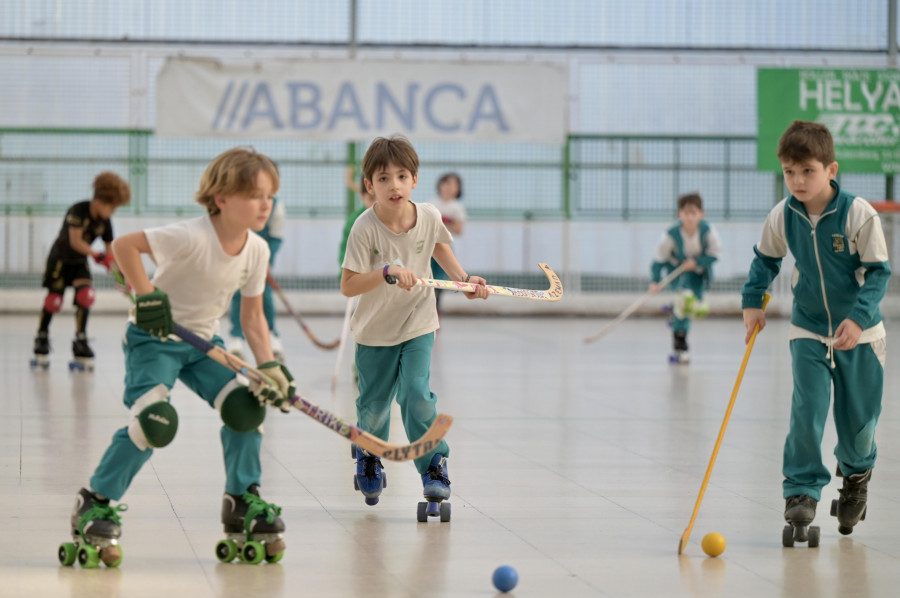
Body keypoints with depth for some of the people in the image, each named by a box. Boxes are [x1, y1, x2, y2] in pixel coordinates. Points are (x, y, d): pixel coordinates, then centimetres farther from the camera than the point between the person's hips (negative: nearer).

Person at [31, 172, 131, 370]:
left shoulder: (105, 223, -7)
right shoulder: (79, 211, -25)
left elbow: (110, 252, -3)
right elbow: (75, 241, -32)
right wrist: (97, 255, -44)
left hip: (80, 262, 5)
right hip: (60, 259, -5)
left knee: (86, 295, -15)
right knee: (54, 299, -5)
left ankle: (80, 341, -8)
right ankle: (41, 337, 17)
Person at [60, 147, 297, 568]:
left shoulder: (257, 250, -5)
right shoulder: (192, 237, -28)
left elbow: (252, 316, 3)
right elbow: (123, 245, -28)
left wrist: (268, 367, -8)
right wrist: (147, 295, -28)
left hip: (202, 342, 7)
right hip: (154, 338, -6)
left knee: (246, 407, -10)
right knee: (154, 422, -22)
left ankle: (243, 503, 9)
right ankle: (95, 505, -5)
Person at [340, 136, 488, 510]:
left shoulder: (429, 216, -12)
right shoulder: (366, 229, -24)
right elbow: (348, 286, -25)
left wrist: (464, 278, 3)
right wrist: (387, 271, -38)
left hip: (418, 325, 1)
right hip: (375, 330, -1)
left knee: (416, 393, -14)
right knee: (374, 402, 10)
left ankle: (434, 466, 2)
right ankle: (368, 455, 41)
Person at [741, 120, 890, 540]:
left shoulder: (858, 214, -19)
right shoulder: (782, 217, -8)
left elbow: (878, 271, -15)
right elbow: (765, 259, 10)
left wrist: (858, 317, -26)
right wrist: (752, 301, -1)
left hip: (859, 333, -2)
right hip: (808, 332, 2)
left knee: (858, 419, 8)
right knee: (806, 411, -14)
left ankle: (856, 473, 38)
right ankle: (802, 490, -5)